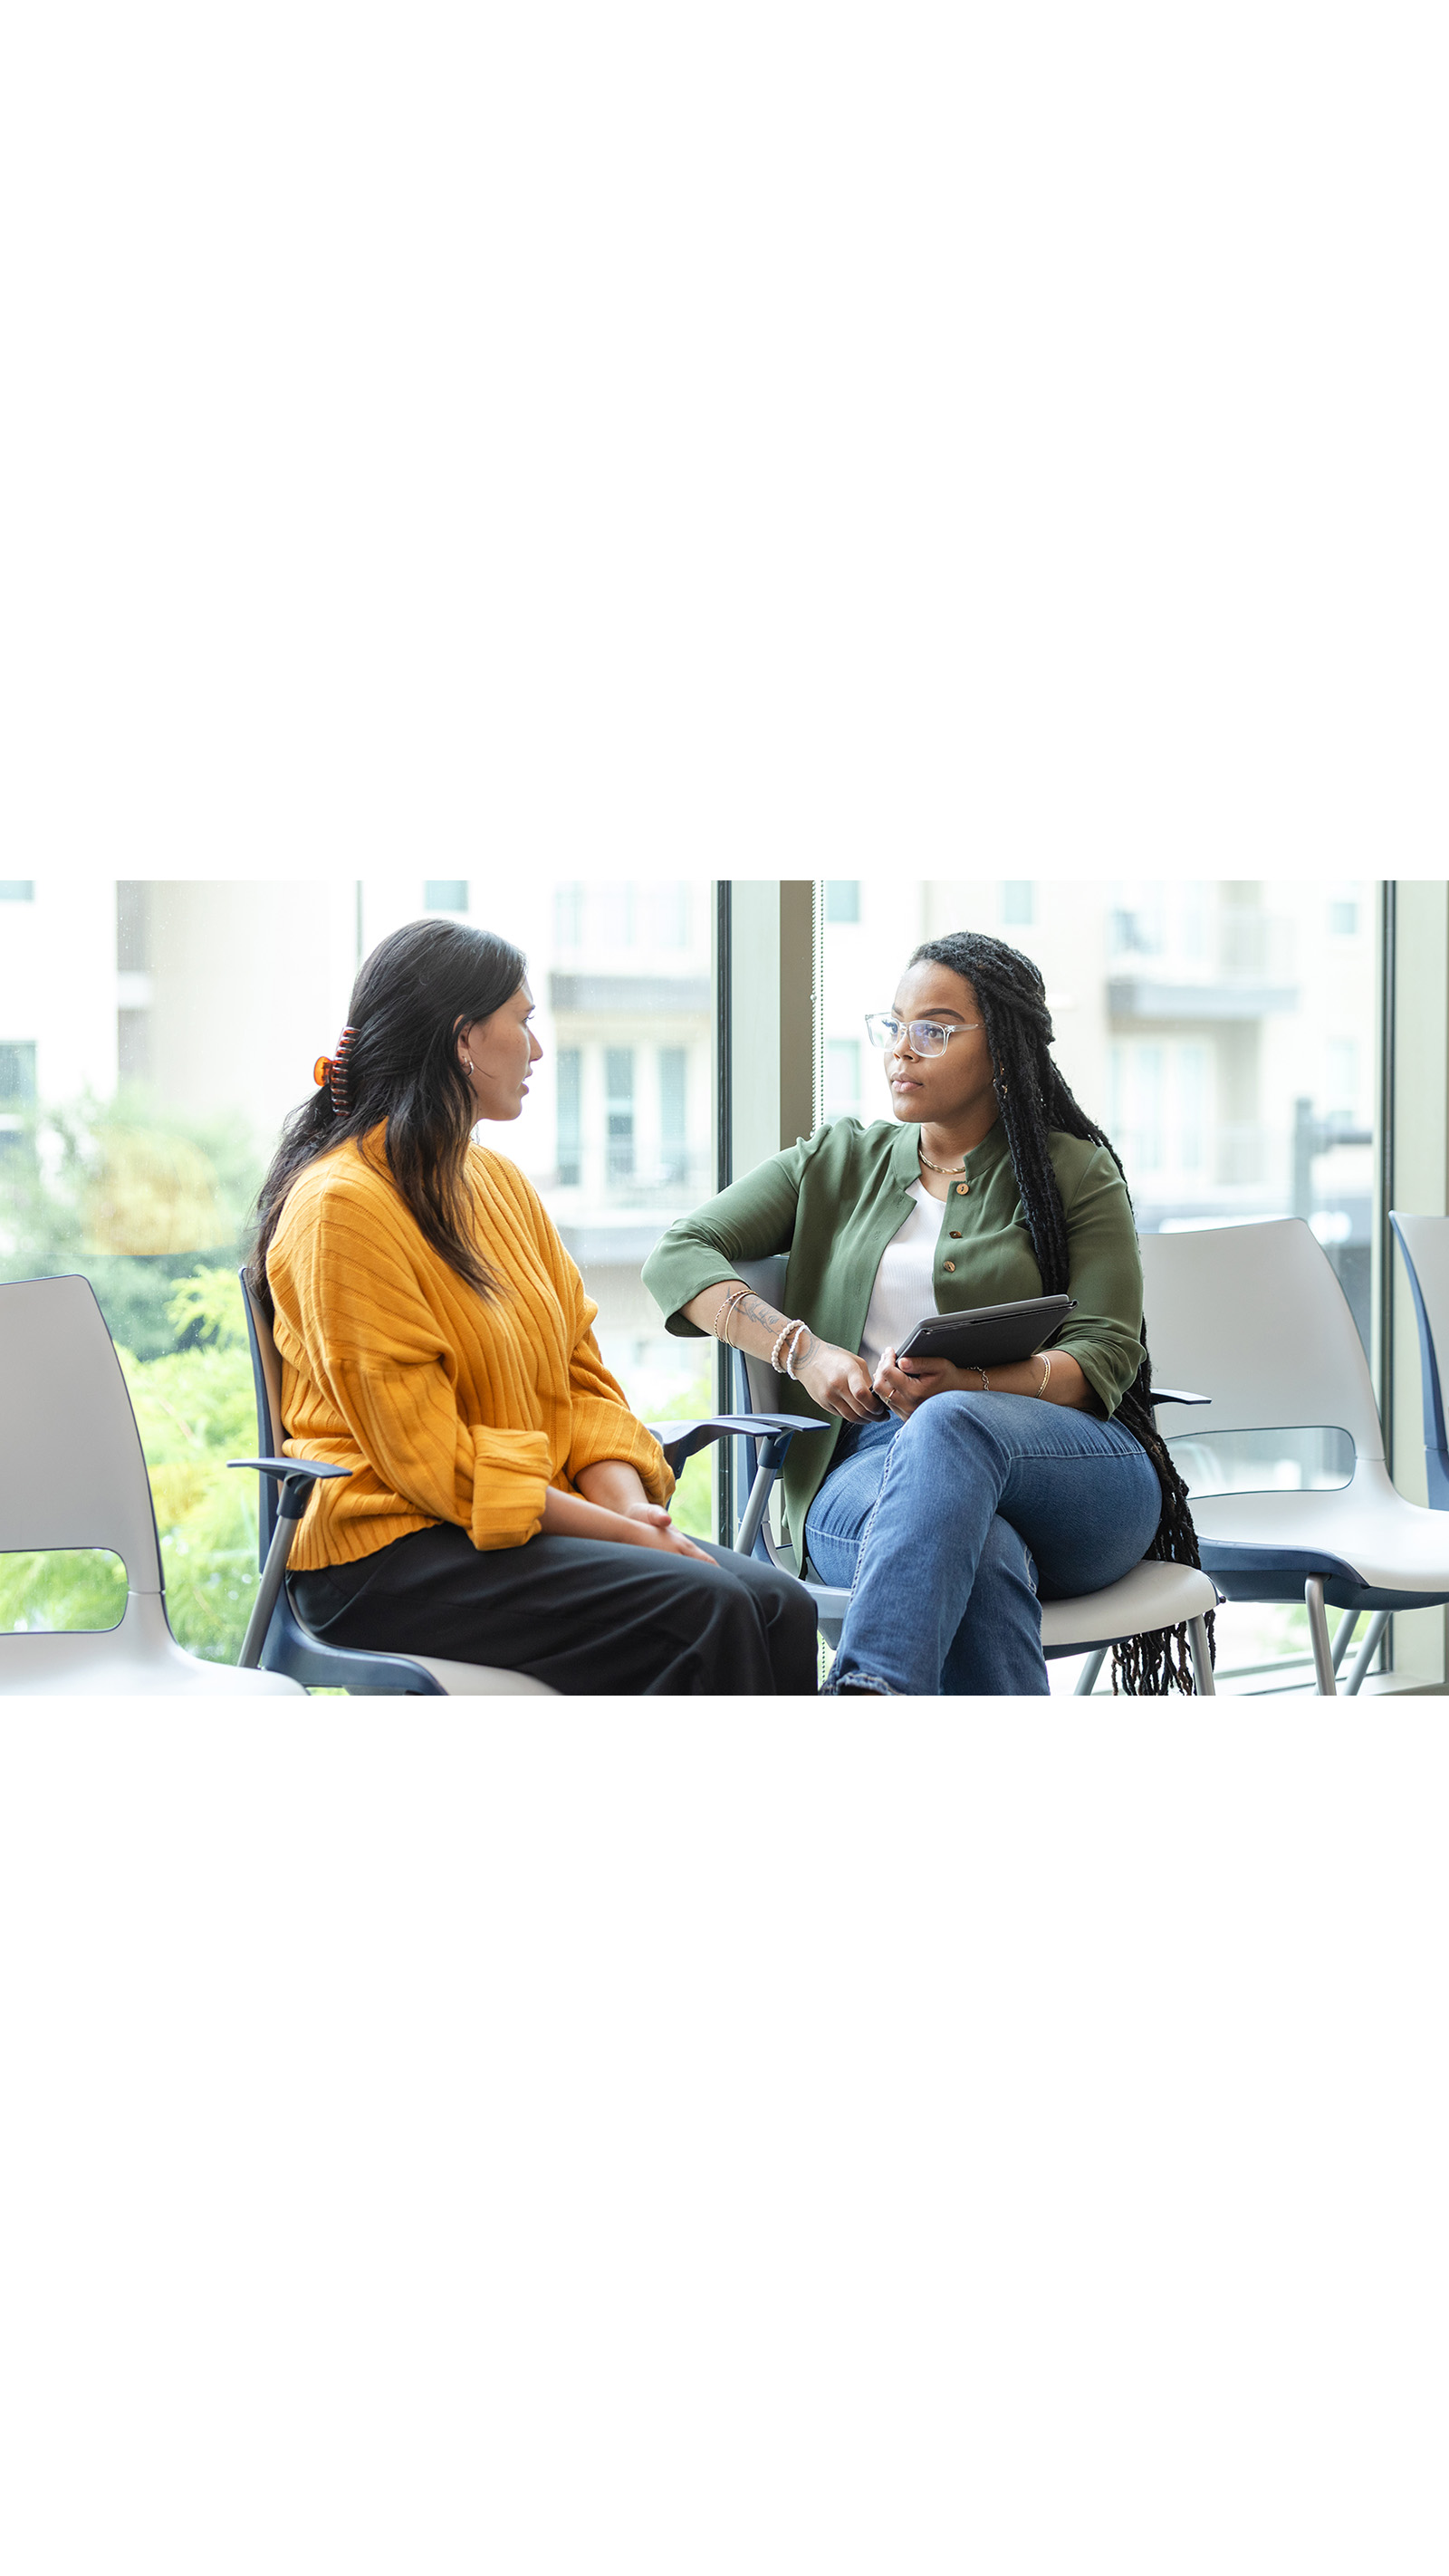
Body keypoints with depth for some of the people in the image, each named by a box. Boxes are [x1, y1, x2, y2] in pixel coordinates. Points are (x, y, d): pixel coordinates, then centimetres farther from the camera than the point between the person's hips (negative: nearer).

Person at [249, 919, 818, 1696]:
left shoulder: (501, 1182, 15)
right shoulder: (341, 1205, -12)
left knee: (781, 1605, -16)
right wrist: (610, 1529, -18)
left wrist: (628, 1505, -6)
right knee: (702, 1609, -27)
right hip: (387, 1550, -8)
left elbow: (582, 1375, 14)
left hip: (534, 1521, 8)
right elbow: (427, 1457, -16)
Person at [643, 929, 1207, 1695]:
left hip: (1077, 1473, -1)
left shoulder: (1074, 1173, 12)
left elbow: (1103, 1357, 1)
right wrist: (803, 1350, -8)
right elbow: (677, 1257, 10)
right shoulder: (836, 1162, 20)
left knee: (950, 1427, -40)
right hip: (866, 1469, 2)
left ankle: (865, 1692, -57)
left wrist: (962, 1385, -20)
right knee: (979, 1551, -38)